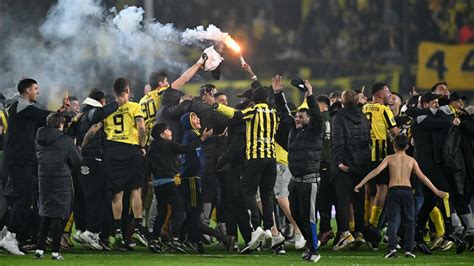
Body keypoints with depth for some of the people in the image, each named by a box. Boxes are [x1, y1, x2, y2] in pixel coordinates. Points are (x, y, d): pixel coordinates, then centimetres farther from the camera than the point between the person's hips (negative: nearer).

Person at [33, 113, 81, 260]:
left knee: (45, 216, 15)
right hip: (62, 181, -4)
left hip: (44, 180, 4)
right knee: (58, 216, 1)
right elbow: (77, 161, -5)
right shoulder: (65, 140, -10)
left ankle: (39, 248, 10)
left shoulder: (39, 140, 4)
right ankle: (55, 251, 1)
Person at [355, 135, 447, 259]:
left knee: (393, 221, -3)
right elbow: (422, 177, 7)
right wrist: (436, 191, 12)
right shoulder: (411, 160, 9)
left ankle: (392, 247, -21)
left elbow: (376, 171, -5)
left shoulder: (390, 158, 6)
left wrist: (361, 183, -3)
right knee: (409, 221, 10)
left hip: (393, 190, -1)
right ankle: (408, 250, 4)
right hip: (407, 190, 1)